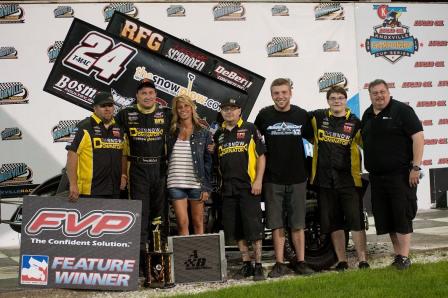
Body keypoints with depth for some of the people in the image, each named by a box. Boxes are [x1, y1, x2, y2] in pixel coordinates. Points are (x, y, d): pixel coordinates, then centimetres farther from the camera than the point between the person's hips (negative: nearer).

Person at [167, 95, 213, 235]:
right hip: (176, 184, 1)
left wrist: (206, 187, -4)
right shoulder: (172, 132, 9)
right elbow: (165, 158, 13)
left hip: (196, 183, -1)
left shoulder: (202, 132, 4)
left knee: (198, 223, 5)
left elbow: (208, 161, 1)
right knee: (182, 223, -3)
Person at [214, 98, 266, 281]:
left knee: (253, 227, -6)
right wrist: (221, 181, 11)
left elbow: (261, 156, -1)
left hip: (248, 186, -5)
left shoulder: (250, 129, 2)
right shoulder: (218, 135, 15)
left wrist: (258, 180, -9)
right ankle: (246, 265, 16)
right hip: (228, 188, 5)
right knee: (236, 229, 7)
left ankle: (258, 266, 0)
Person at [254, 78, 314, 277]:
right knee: (277, 225, 2)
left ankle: (300, 262, 11)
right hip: (272, 178, 0)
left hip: (297, 178, 1)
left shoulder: (301, 115, 3)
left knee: (298, 224, 5)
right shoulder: (264, 115, 1)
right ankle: (280, 264, 8)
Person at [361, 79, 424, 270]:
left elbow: (418, 137, -11)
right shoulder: (367, 115, 15)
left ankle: (404, 257, -3)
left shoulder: (402, 110, -6)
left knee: (402, 216, -7)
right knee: (385, 218, 9)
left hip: (400, 174, -7)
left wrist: (416, 166, -18)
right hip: (377, 177, 7)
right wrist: (368, 167, 17)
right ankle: (397, 254, 18)